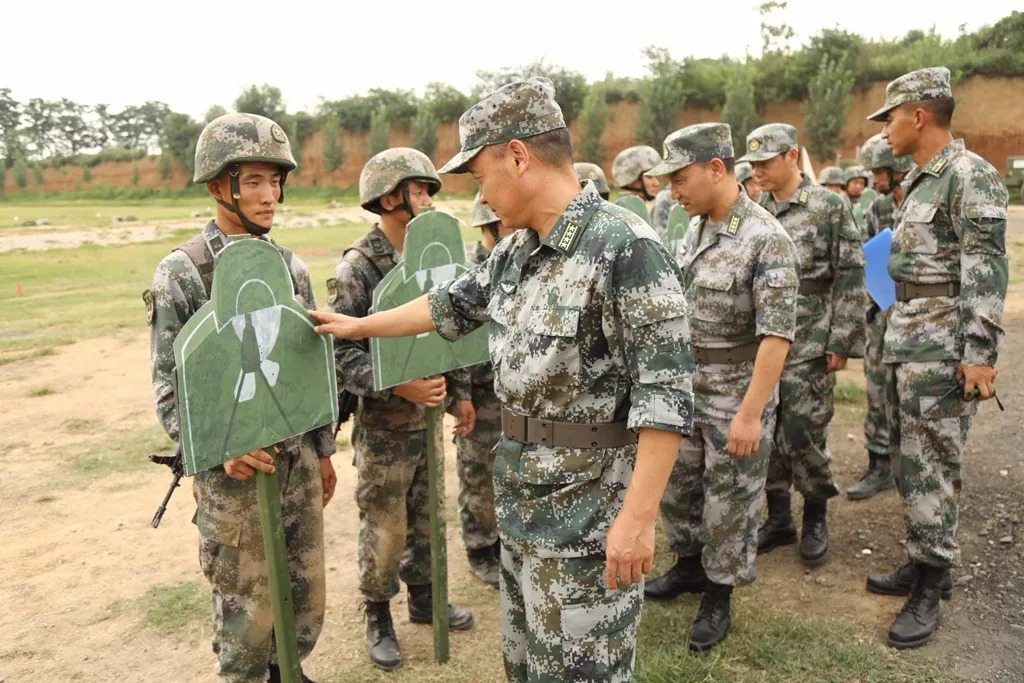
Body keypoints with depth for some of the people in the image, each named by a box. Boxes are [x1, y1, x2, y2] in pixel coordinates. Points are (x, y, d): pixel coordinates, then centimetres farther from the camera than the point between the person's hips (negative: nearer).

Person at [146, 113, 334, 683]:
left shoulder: (290, 265, 4)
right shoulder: (181, 273, -11)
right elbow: (170, 386, -10)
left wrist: (324, 449, 13)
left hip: (299, 462, 5)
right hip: (233, 474, -5)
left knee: (307, 597, 17)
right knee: (248, 611, 9)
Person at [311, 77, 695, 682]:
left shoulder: (626, 246, -21)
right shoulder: (515, 252, 6)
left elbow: (666, 392, -23)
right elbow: (450, 306, 21)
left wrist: (638, 516, -24)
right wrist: (357, 326, 30)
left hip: (590, 510, -8)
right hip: (522, 500, 8)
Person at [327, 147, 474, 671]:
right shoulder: (356, 269, -16)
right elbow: (339, 353, -19)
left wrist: (461, 391, 11)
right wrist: (399, 386, -28)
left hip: (428, 416, 6)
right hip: (383, 425, -6)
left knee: (424, 518, 19)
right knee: (384, 530, 7)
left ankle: (423, 598, 38)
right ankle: (378, 618, 27)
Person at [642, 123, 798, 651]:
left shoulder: (766, 239, -19)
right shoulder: (694, 230, 5)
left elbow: (777, 333, -22)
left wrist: (750, 412, -23)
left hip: (736, 398, -7)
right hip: (686, 390, 7)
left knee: (729, 503, 8)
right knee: (674, 486, 19)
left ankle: (718, 594, 28)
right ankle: (689, 565, 41)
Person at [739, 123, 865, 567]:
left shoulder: (829, 207, -5)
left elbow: (850, 278, -7)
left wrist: (841, 342, -11)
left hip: (808, 346, -5)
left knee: (802, 434, -1)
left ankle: (815, 519, 22)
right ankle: (778, 518, 25)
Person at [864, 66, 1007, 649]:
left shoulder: (971, 176, -13)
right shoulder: (919, 179, 15)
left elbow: (987, 271, -18)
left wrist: (980, 353, -22)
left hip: (943, 342, -9)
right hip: (905, 334, 9)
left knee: (931, 465, -3)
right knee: (909, 459, 15)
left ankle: (929, 590, 9)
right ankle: (924, 562, 28)